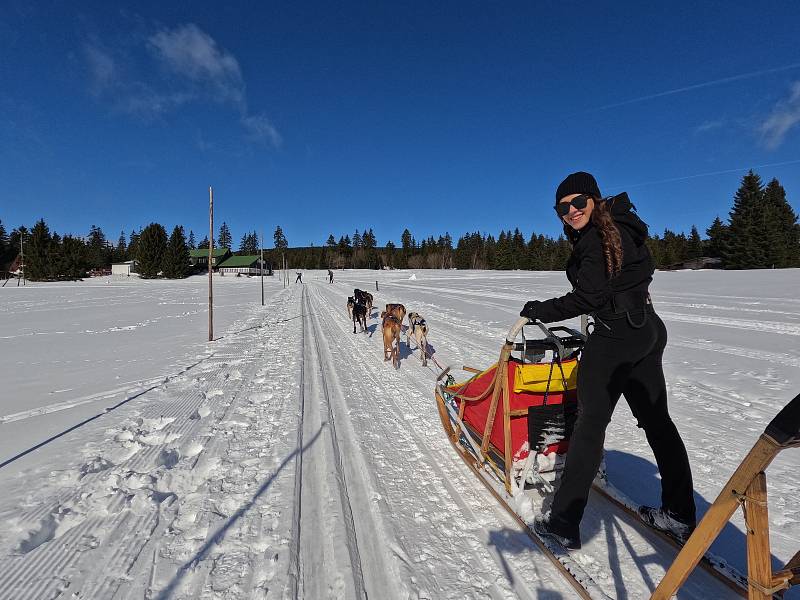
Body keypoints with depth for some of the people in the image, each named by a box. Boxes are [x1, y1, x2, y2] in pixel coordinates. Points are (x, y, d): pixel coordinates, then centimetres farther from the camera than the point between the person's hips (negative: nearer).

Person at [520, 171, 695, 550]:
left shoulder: (595, 238, -14)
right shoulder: (620, 228, 16)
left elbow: (587, 298, -18)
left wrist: (538, 311, -8)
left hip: (615, 334, -10)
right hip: (648, 330, 10)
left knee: (590, 422, -5)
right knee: (656, 419, 15)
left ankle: (564, 520, 4)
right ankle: (680, 515, 28)